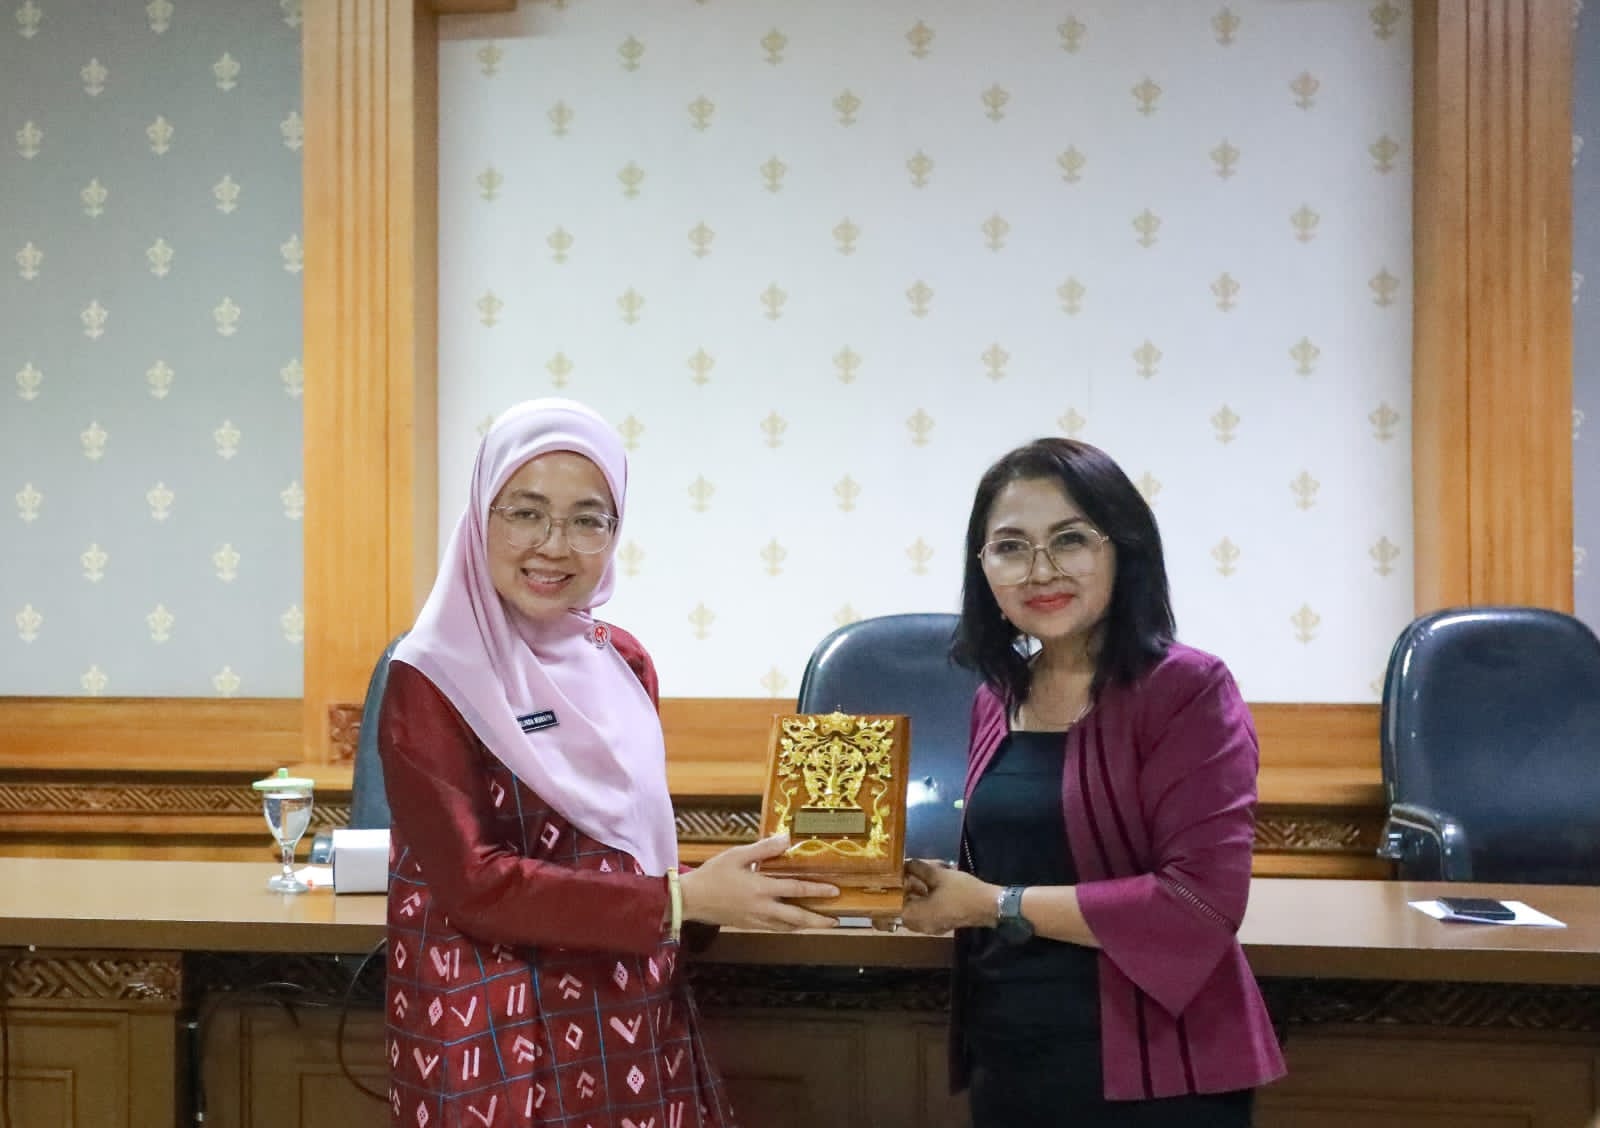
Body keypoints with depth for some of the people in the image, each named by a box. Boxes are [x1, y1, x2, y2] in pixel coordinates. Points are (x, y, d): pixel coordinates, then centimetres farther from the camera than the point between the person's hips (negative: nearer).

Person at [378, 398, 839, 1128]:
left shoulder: (623, 663, 5)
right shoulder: (431, 682, -13)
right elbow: (473, 882, -19)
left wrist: (723, 886, -4)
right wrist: (680, 900, -22)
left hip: (632, 1020, 6)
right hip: (494, 1035, -5)